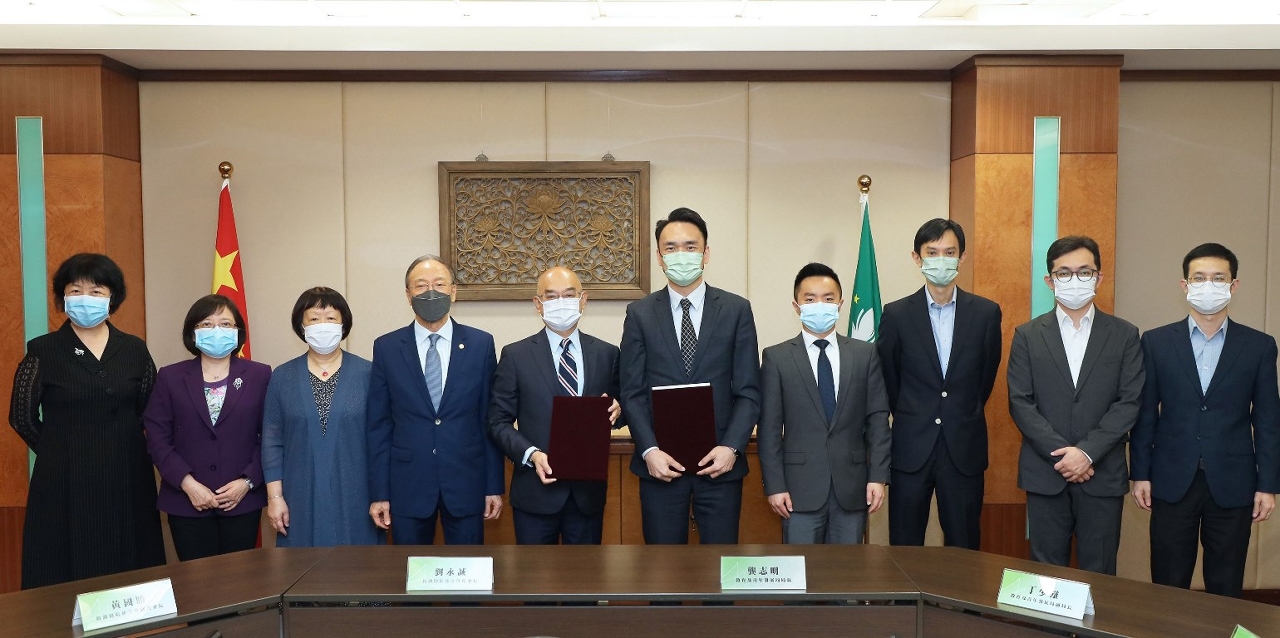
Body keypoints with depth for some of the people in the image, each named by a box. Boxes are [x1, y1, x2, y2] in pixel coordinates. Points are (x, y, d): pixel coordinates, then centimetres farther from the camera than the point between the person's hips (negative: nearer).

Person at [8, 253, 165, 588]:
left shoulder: (134, 349, 5)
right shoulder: (42, 350, -2)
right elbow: (22, 417, 3)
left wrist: (120, 446, 6)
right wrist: (62, 452, 7)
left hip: (126, 479, 2)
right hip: (64, 482, -2)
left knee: (129, 574, 7)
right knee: (66, 577, 2)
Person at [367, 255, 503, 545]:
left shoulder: (481, 344, 0)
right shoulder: (386, 348, 0)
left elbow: (490, 420, 2)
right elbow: (379, 425, 2)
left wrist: (494, 486, 1)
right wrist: (378, 493, -1)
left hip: (466, 485, 0)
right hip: (407, 486, 0)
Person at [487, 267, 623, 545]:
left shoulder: (607, 354, 5)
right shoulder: (515, 355, -1)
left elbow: (615, 410, 13)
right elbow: (499, 421, -1)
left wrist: (616, 410, -10)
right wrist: (531, 455, -16)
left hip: (588, 490, 2)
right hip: (536, 491, -2)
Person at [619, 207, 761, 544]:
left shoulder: (737, 310, 4)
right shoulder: (639, 313, 5)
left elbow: (748, 390, 1)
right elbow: (633, 392, 2)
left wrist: (731, 447, -11)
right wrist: (649, 450, -10)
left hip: (719, 463, 0)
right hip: (660, 465, 0)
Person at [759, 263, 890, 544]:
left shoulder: (865, 354, 7)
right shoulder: (776, 357, 1)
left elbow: (877, 419, 5)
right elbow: (769, 428, -1)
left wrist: (878, 477, -2)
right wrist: (774, 486, -6)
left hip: (852, 487, 2)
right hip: (800, 488, -2)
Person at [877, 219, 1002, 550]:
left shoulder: (986, 313, 1)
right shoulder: (897, 314, -2)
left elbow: (987, 374, 11)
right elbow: (887, 378, 7)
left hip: (965, 449, 1)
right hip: (911, 448, -1)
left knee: (964, 548, 10)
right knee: (904, 549, 6)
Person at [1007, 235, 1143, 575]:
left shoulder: (1124, 335, 5)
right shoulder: (1027, 335, 5)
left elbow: (1129, 403, -2)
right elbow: (1020, 403, -2)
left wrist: (1087, 452, -13)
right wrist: (1061, 455, -12)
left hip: (1102, 475, 0)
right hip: (1045, 474, 0)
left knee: (1098, 573, 7)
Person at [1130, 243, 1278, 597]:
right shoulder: (1156, 342, 2)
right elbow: (1145, 414, 3)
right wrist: (1140, 474, 0)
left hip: (1232, 485, 0)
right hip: (1172, 483, 0)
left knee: (1226, 591, 9)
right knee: (1167, 588, 7)